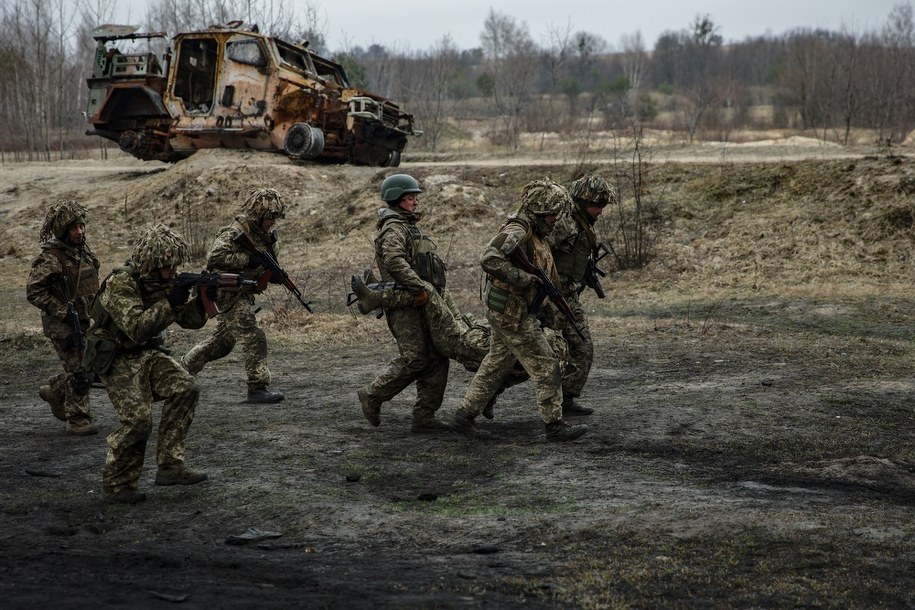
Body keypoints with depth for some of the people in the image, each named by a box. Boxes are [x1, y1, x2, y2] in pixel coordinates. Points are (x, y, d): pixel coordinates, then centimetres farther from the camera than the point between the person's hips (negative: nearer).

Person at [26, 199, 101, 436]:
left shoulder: (83, 249, 7)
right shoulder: (50, 258, -18)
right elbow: (34, 292, -20)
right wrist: (64, 312, -22)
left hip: (85, 321, 8)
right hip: (62, 325, -8)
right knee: (79, 371, -5)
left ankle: (53, 391, 35)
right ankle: (78, 421, 7)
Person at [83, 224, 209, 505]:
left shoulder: (163, 281, 1)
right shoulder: (120, 284, -21)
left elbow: (190, 320, 4)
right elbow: (137, 328, -32)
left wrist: (203, 299, -15)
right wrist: (171, 303, -33)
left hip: (149, 354, 7)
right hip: (117, 359, -7)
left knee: (185, 389, -17)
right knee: (138, 420, -20)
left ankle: (169, 466, -11)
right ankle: (116, 484, 0)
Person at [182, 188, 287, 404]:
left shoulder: (266, 235, 8)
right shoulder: (235, 233, -19)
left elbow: (264, 268, 17)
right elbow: (214, 258, -30)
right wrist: (248, 259, -33)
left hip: (244, 294, 9)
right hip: (229, 294, -9)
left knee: (223, 340, 20)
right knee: (254, 339, -14)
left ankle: (185, 366, 36)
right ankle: (258, 388, -10)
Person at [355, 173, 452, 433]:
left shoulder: (410, 227, 25)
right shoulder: (393, 228, -8)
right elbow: (395, 261, -25)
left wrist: (439, 289, 15)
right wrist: (419, 287, -30)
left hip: (422, 304, 10)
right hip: (404, 306, -10)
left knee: (437, 359, 4)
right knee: (413, 358, -15)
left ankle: (424, 417, 4)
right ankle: (371, 395, 1)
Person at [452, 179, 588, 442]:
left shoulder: (534, 233, 14)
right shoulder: (516, 231, -18)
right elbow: (489, 259, -33)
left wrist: (546, 307, 19)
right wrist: (523, 279, -30)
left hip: (508, 311, 10)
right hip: (512, 313, -10)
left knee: (495, 366, 16)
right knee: (545, 366, -4)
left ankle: (465, 415, 22)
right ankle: (555, 425, 3)